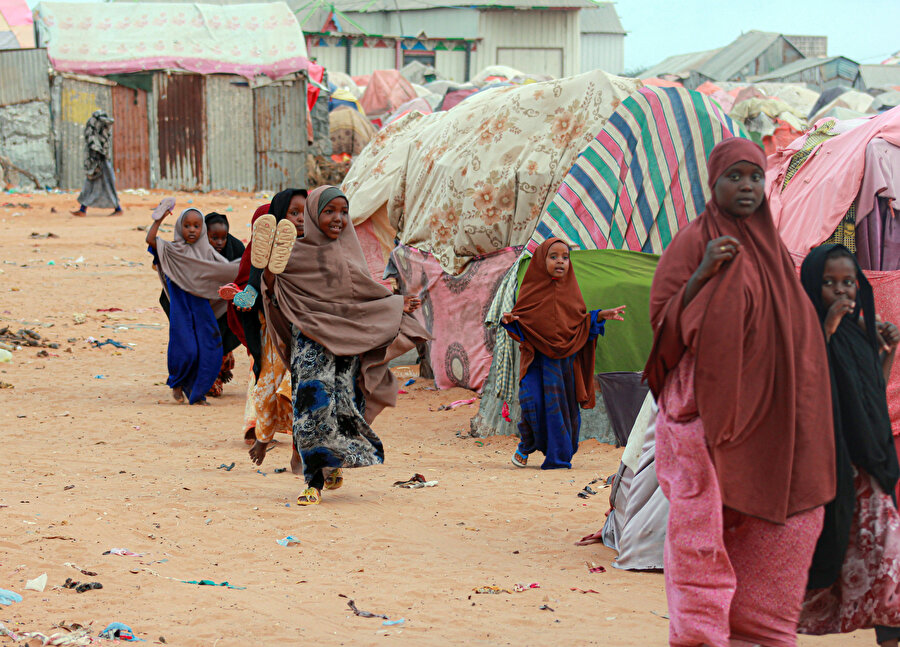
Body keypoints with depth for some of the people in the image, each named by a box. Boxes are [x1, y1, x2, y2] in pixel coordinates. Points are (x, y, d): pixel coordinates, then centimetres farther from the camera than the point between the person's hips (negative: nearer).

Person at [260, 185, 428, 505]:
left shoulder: (350, 252, 11)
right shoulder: (298, 254, 2)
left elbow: (366, 296, 17)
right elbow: (275, 294, 1)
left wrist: (398, 305, 9)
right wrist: (268, 267, -15)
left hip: (347, 344, 3)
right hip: (312, 343, -3)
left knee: (342, 406, -1)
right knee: (314, 405, -10)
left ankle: (334, 463, 23)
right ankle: (315, 482, 1)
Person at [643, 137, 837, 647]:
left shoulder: (773, 251, 17)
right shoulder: (694, 242, -1)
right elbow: (664, 324, -8)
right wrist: (702, 274, -18)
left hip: (766, 415, 6)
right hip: (708, 409, -6)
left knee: (785, 522, 1)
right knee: (705, 525, -13)